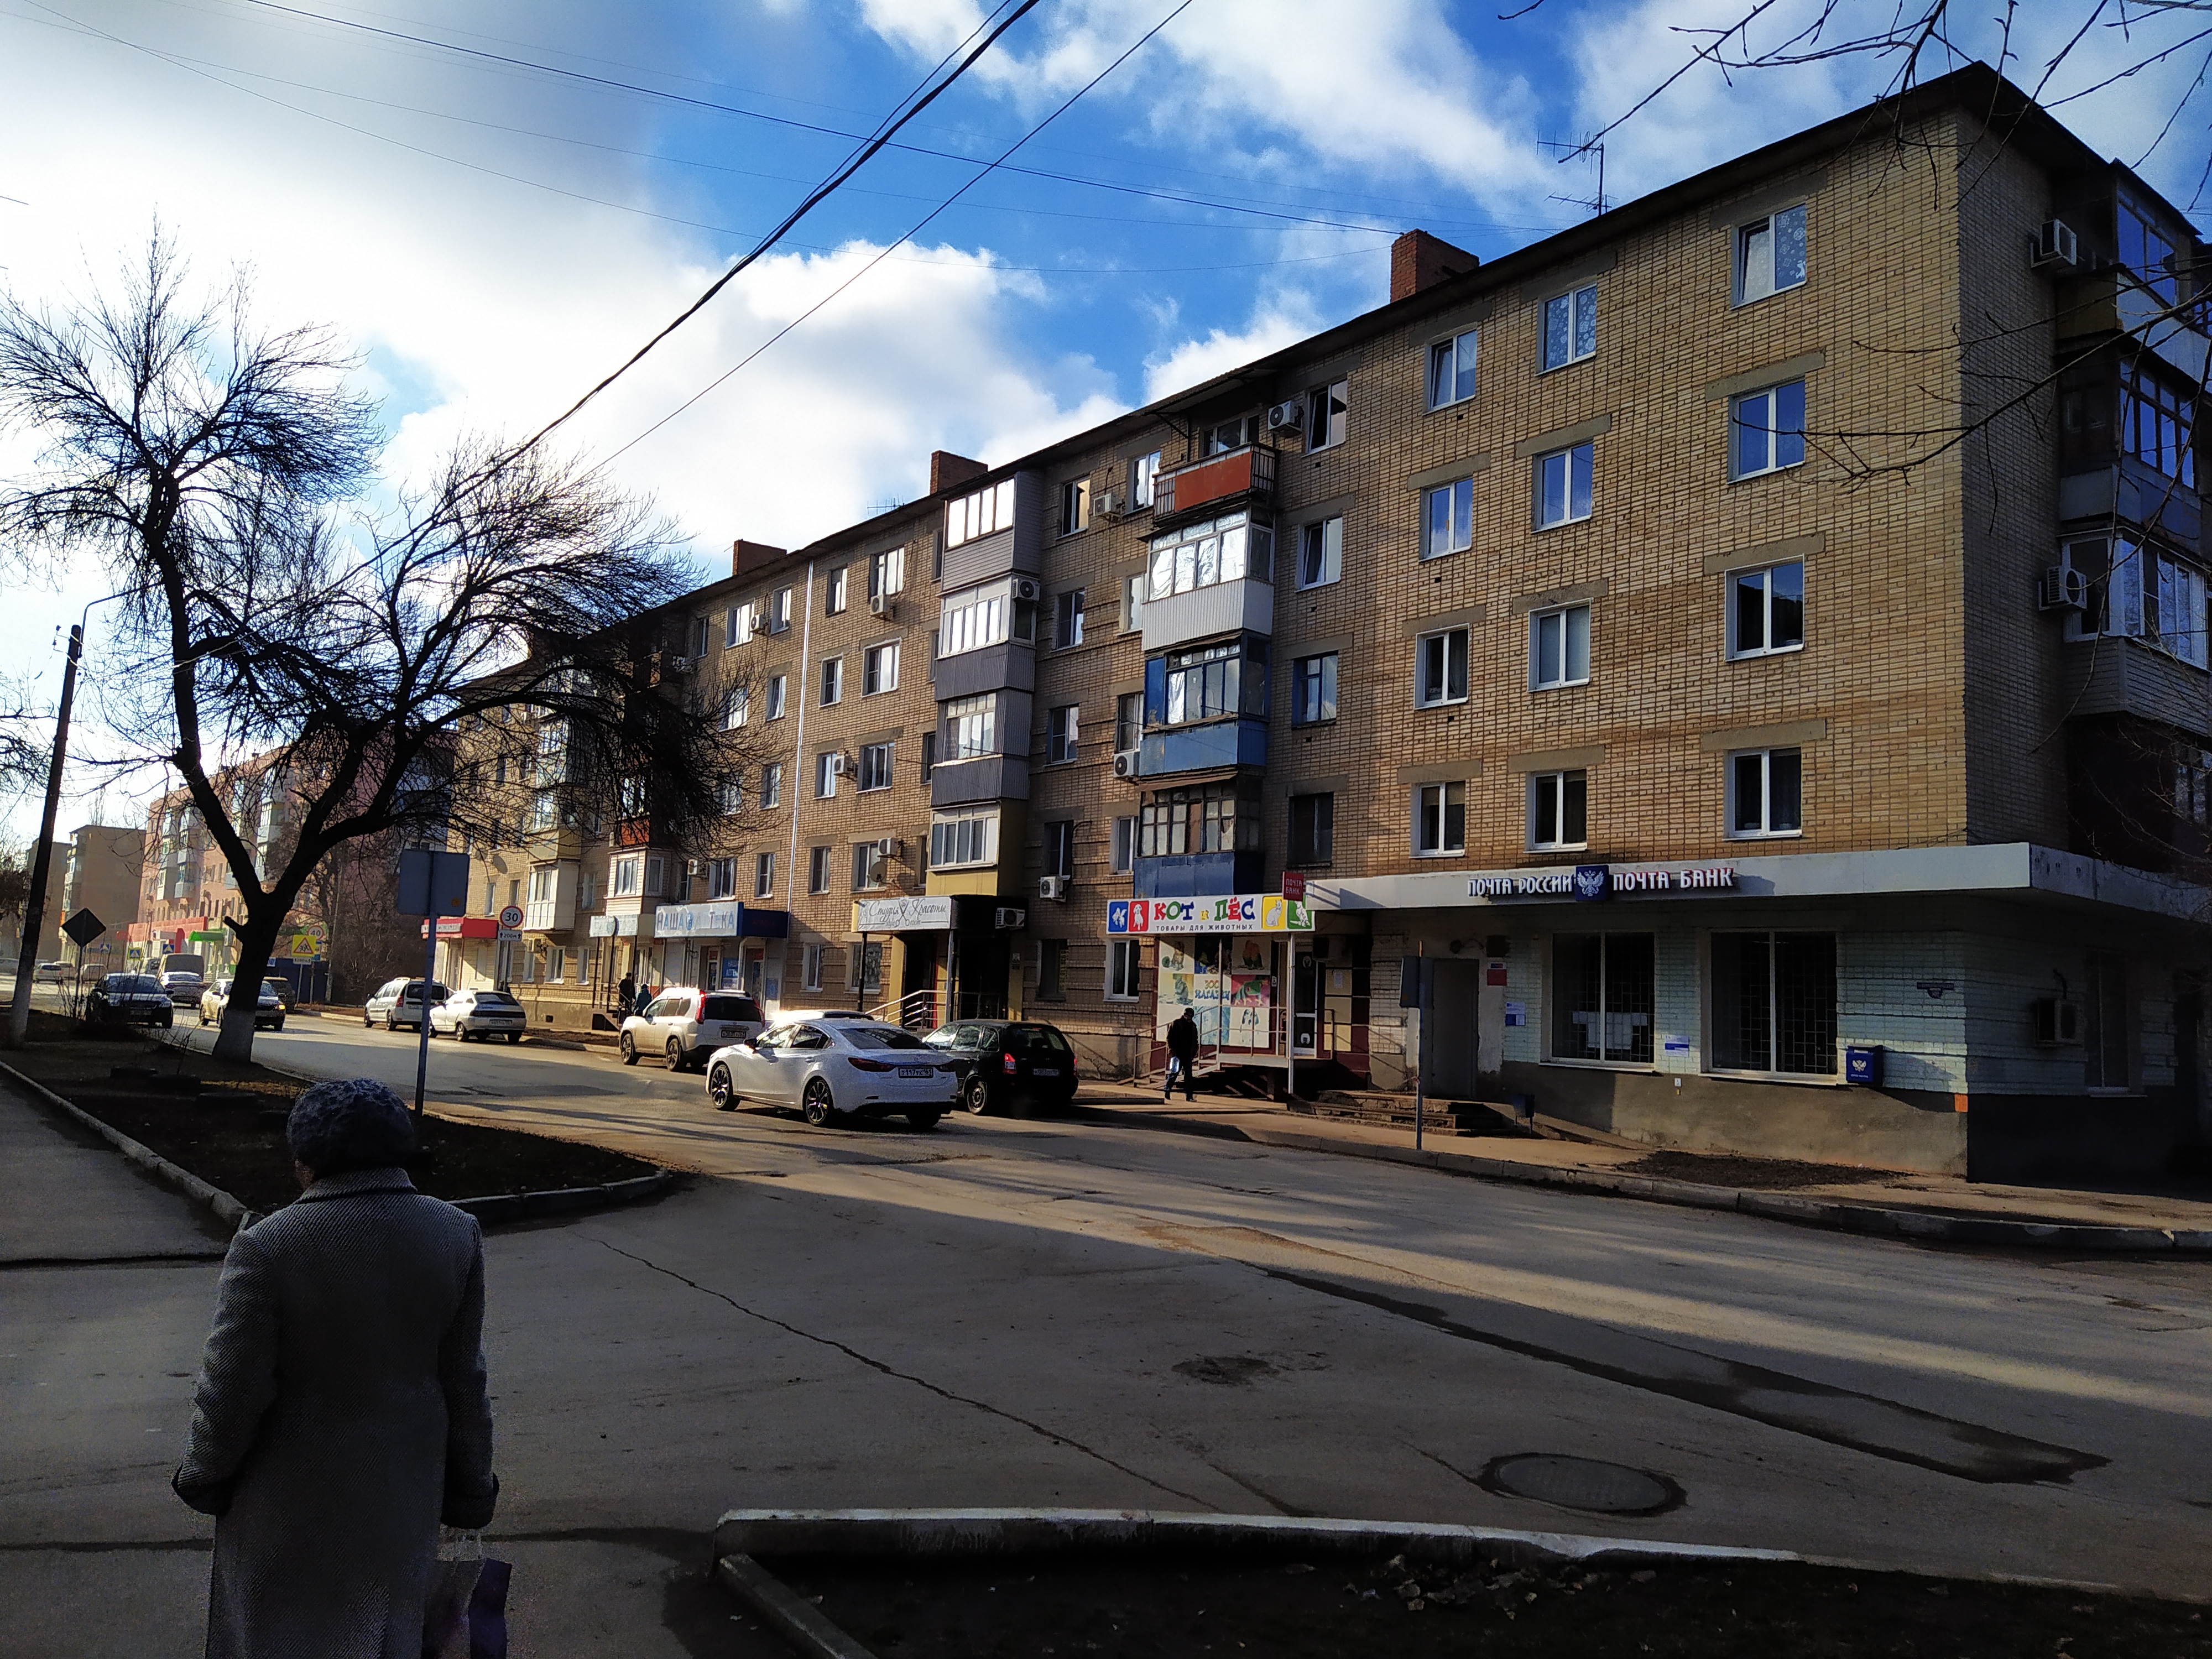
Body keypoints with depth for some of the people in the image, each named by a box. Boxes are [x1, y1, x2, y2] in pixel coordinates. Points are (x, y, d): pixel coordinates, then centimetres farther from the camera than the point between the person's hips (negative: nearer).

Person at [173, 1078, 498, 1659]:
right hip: (402, 1489, 3)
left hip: (292, 1492, -3)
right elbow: (464, 1380, -4)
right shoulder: (458, 1234, -11)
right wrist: (470, 1482, 8)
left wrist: (203, 1475, 4)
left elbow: (231, 1391, -15)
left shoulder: (267, 1247, -22)